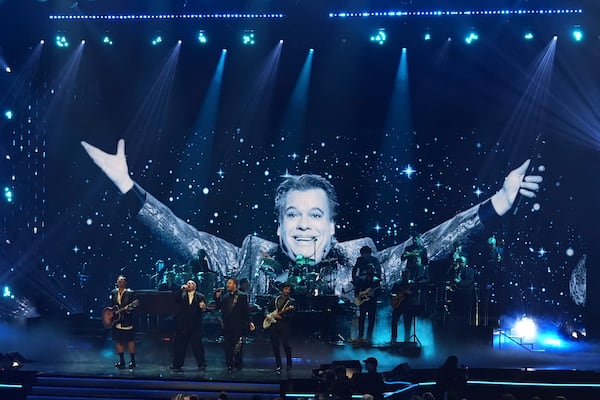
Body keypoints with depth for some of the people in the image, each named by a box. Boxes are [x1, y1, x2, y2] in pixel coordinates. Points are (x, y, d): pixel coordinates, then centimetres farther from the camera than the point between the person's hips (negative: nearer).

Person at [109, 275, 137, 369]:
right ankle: (121, 360, 14)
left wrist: (128, 309, -25)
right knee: (118, 340, 6)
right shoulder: (113, 293, 11)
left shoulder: (130, 293, -3)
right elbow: (111, 305, 18)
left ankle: (132, 360, 8)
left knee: (130, 340, -2)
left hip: (127, 320, -4)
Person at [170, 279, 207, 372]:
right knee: (179, 346, 3)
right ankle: (177, 365, 9)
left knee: (197, 345, 0)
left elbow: (204, 309, 3)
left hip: (195, 326, -1)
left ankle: (201, 364, 9)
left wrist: (203, 307, -20)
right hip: (182, 326, 1)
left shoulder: (200, 297, 9)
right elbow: (175, 299, -10)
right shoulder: (181, 295, 10)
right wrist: (182, 289, -17)